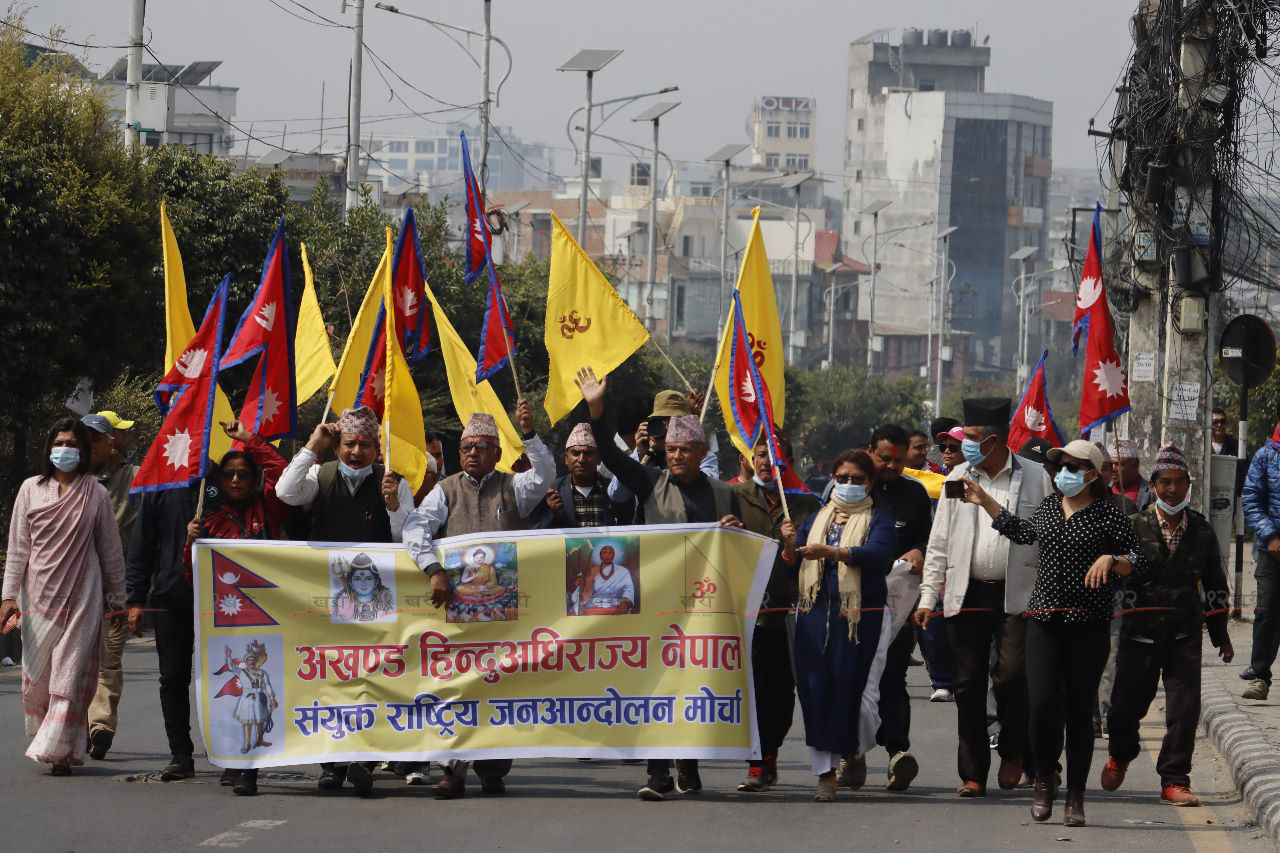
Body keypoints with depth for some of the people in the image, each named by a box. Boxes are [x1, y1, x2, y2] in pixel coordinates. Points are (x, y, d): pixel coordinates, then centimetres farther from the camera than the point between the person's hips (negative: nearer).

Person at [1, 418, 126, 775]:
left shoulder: (96, 494, 3)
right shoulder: (31, 489, 6)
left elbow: (111, 551, 8)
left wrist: (117, 600, 9)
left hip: (82, 598, -2)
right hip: (39, 596, 2)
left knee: (70, 675, -8)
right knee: (37, 676, 3)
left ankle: (59, 750, -8)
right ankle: (48, 741, 18)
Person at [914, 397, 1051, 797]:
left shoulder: (1035, 478, 0)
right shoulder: (958, 479, 9)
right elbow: (939, 544, 10)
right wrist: (928, 598, 5)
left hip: (1016, 596, -3)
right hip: (966, 595, 3)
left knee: (1011, 675, -15)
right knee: (968, 685, 4)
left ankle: (1013, 750, 11)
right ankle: (972, 774, 12)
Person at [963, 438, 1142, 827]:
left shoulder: (1108, 515, -1)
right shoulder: (1048, 506, 14)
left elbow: (1138, 562, 0)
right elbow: (1023, 532, 34)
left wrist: (1110, 559, -18)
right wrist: (985, 501, 35)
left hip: (1089, 623, -3)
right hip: (1044, 619, 3)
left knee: (1079, 710, 0)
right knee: (1042, 704, -10)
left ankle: (1075, 795, 10)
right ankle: (1045, 780, 12)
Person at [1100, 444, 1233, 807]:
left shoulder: (1201, 530, 7)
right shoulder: (1135, 527, -2)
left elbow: (1214, 584, 15)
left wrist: (1220, 634, 17)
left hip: (1185, 637, 1)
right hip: (1140, 635, -1)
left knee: (1185, 710, -7)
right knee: (1127, 705, 5)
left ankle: (1174, 780, 4)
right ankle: (1120, 755, 36)